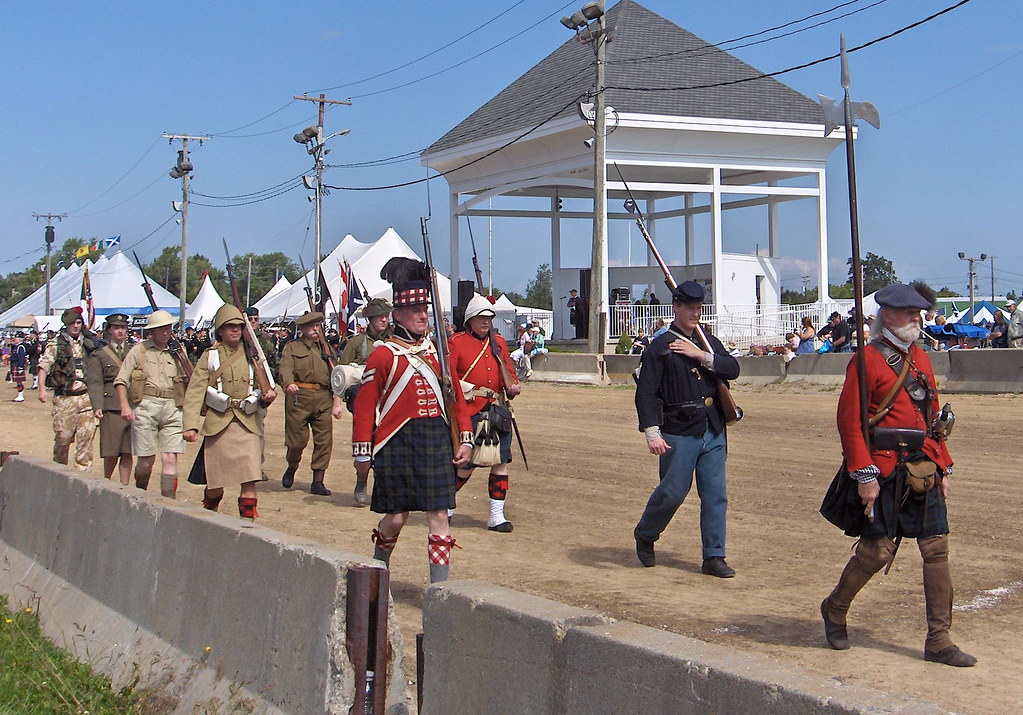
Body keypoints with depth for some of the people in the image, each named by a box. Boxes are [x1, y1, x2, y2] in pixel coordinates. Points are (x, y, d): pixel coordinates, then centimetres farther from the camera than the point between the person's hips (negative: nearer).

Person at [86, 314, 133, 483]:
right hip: (111, 408, -2)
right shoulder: (99, 355, 9)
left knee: (128, 451, 1)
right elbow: (95, 383, 0)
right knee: (111, 452, -1)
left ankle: (124, 486, 8)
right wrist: (97, 406, -14)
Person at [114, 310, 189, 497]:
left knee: (170, 458, -7)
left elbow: (188, 381, 20)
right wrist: (125, 406, -10)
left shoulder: (178, 352, 14)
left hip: (172, 408, 2)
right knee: (147, 459, 1)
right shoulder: (138, 351, 6)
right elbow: (121, 380, 2)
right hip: (145, 406, -2)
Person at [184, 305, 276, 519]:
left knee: (249, 477, -11)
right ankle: (209, 512, 30)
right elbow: (195, 392, -1)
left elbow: (264, 386, 21)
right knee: (216, 480, 3)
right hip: (218, 422, -1)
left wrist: (268, 396, -4)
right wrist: (191, 425, -11)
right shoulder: (209, 356, 6)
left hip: (248, 422, 1)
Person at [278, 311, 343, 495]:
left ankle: (317, 482, 5)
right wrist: (289, 384, -32)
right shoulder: (292, 348, 8)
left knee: (324, 440, -2)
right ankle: (291, 468, 26)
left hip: (324, 399, 3)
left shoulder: (326, 348, 20)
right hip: (299, 398, -3)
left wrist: (337, 402, 8)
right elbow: (285, 369, -9)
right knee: (297, 440, -4)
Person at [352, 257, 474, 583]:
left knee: (439, 516, 0)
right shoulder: (383, 355, -3)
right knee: (396, 517, 4)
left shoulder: (438, 351, 11)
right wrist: (362, 454, -6)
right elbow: (364, 407, -4)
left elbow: (456, 397, 14)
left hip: (437, 442, 4)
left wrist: (465, 440, 6)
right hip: (397, 443, -4)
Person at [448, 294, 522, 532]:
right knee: (466, 464, -1)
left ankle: (497, 515, 10)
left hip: (497, 411, 5)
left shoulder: (498, 342, 15)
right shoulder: (457, 343, -2)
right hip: (470, 411, -5)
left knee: (501, 461, 2)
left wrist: (513, 387, 1)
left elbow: (509, 371, 20)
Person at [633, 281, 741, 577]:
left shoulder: (709, 342, 14)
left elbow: (733, 369, -1)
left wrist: (702, 356, -13)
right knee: (673, 492, 1)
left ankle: (714, 557, 12)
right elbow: (645, 393, -10)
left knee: (716, 495, 4)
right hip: (679, 433, -5)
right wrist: (652, 433, -18)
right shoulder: (659, 347, -4)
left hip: (713, 431, 5)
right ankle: (644, 535, 27)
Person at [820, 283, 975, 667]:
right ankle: (834, 610, 25)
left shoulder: (920, 359, 15)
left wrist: (943, 468, 15)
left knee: (937, 549, 3)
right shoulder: (868, 360, -9)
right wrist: (864, 475, -17)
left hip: (924, 473, 7)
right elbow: (849, 421, -13)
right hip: (886, 474, -7)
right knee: (876, 552, -1)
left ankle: (939, 641, 9)